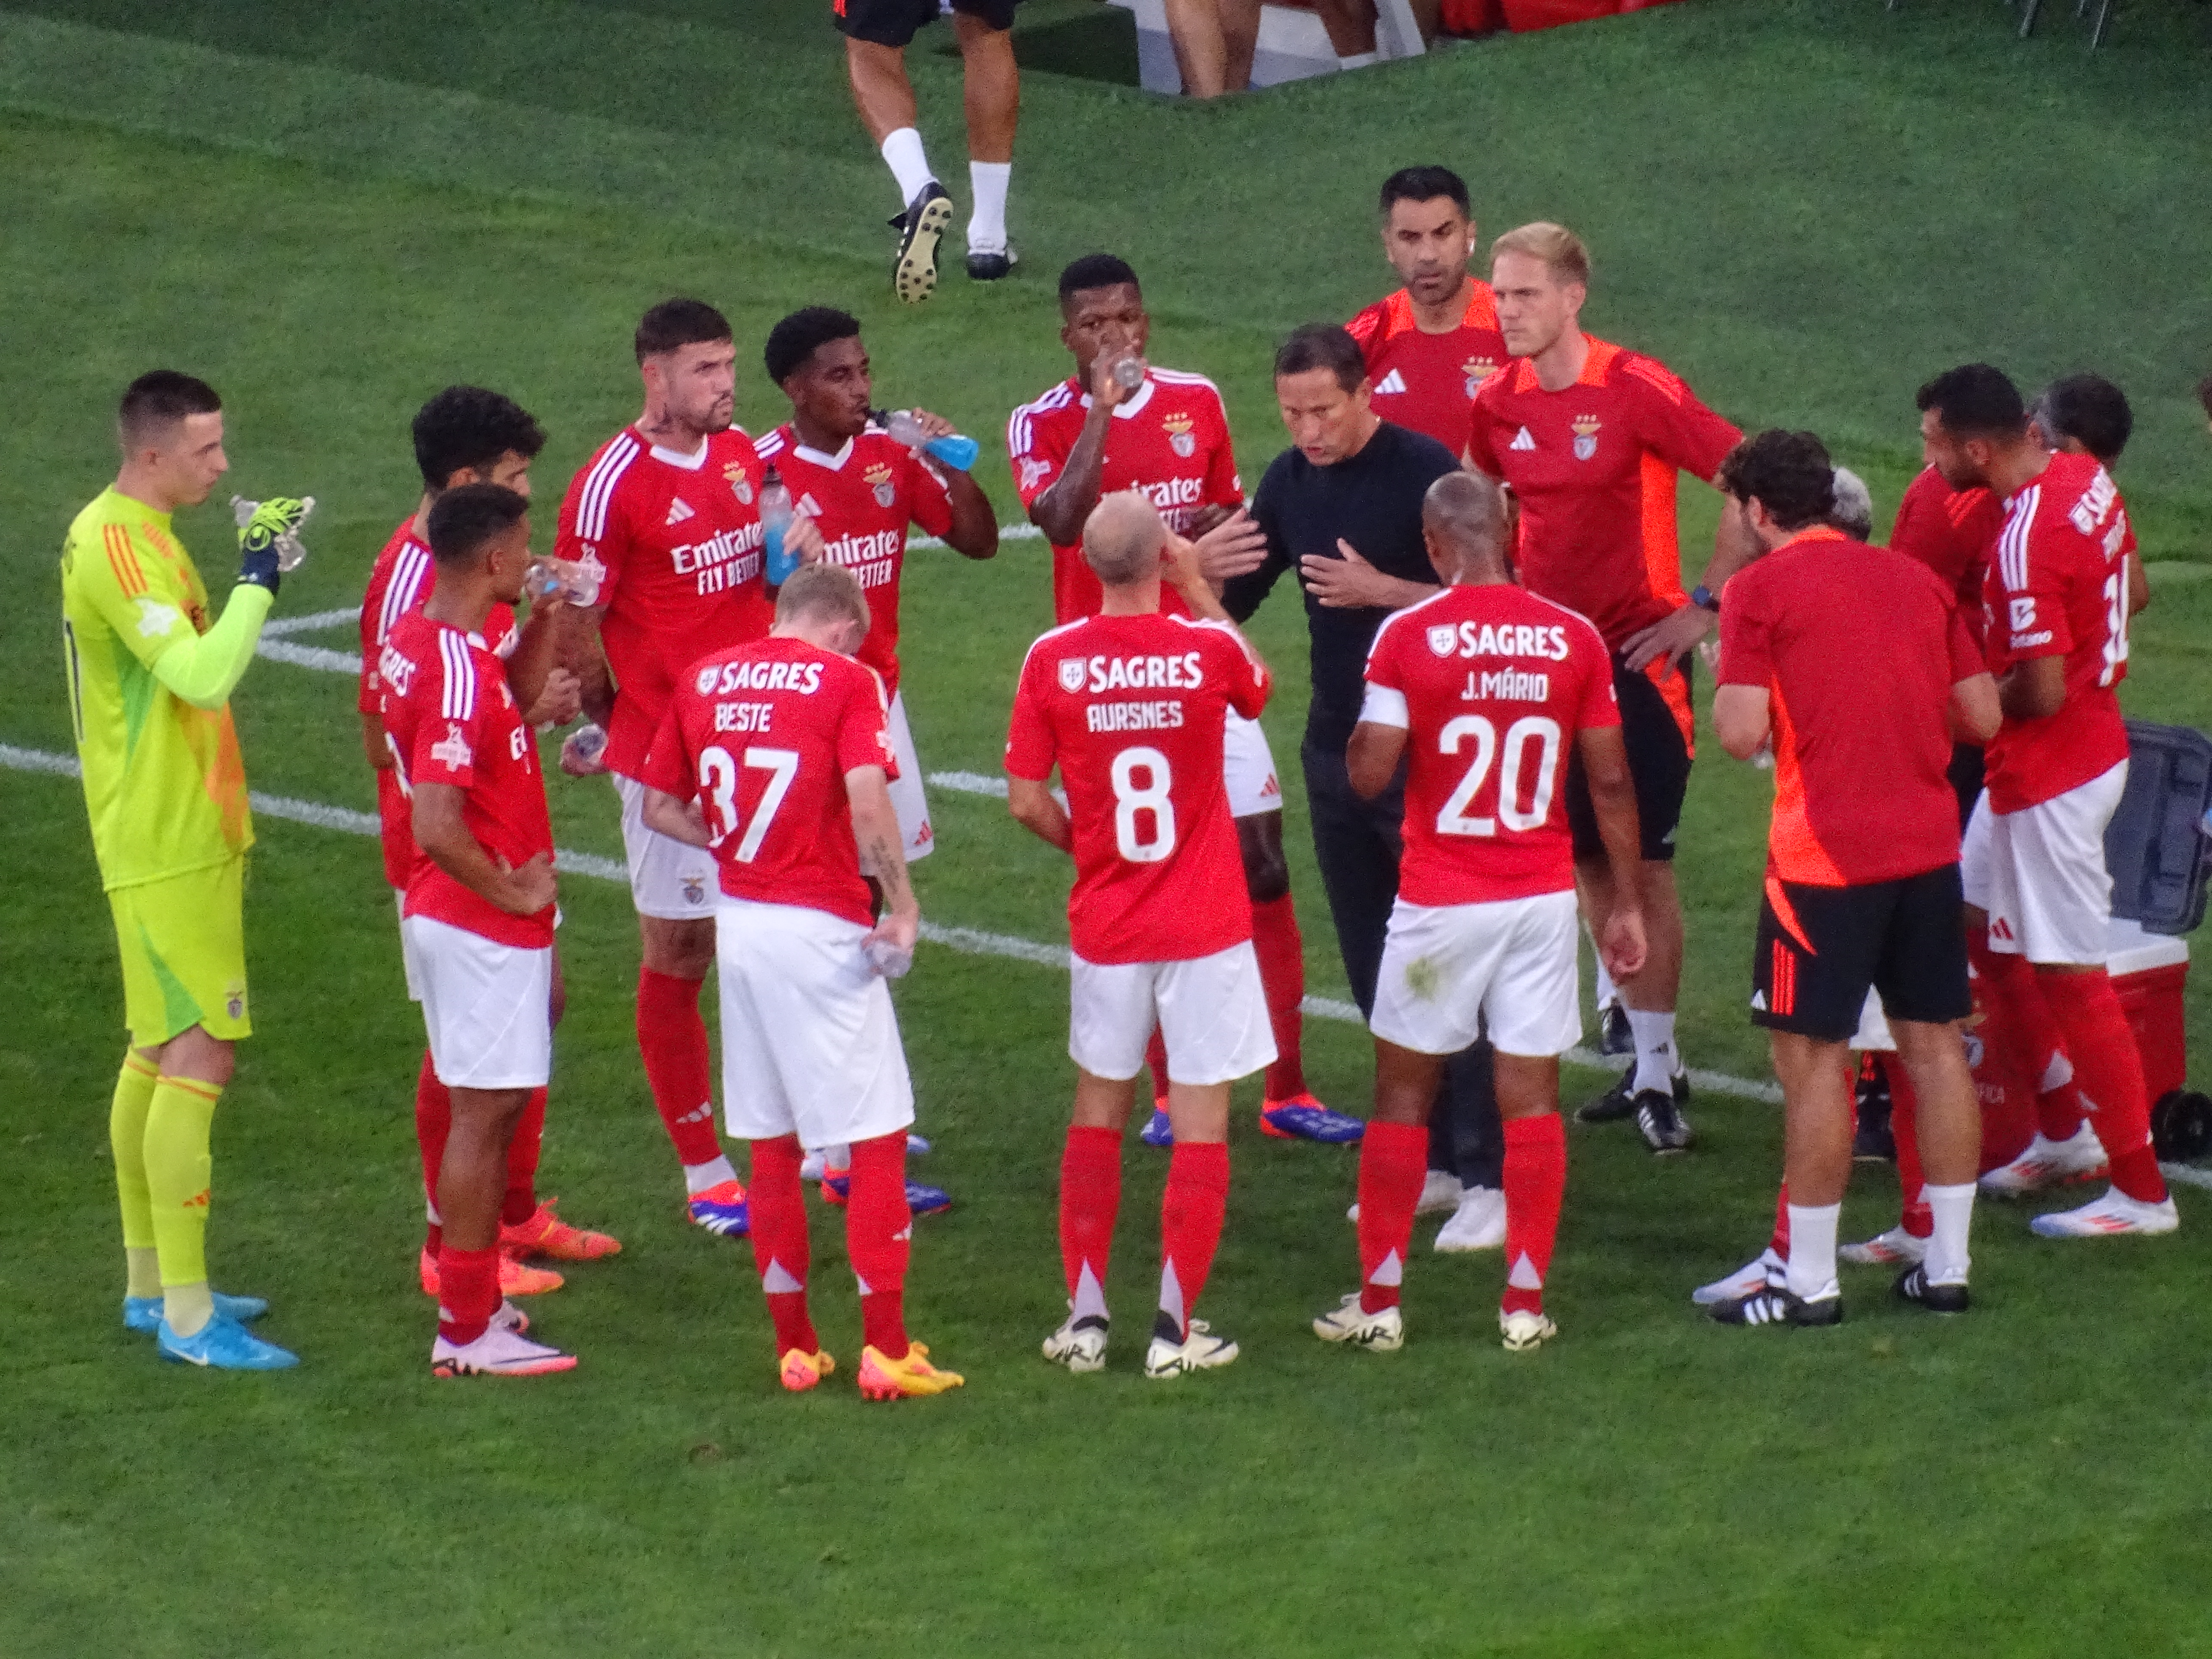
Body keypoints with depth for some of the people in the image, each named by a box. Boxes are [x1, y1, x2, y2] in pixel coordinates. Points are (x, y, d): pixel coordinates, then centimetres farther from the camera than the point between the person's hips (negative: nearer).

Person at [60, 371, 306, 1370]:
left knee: (159, 1053, 16)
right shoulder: (116, 547, -21)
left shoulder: (138, 535, 11)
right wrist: (258, 582, -22)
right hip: (168, 850, -11)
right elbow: (201, 675, -30)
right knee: (201, 1058, -10)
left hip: (180, 839, 11)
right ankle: (186, 1315, -7)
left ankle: (151, 1285, 26)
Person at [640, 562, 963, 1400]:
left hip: (739, 919, 5)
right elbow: (868, 800, -20)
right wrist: (903, 908, -12)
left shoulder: (704, 678, 8)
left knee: (771, 1144, 14)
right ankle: (884, 1348, 1)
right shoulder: (846, 679, -7)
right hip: (823, 930, -5)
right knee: (877, 1137, 3)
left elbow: (661, 806, 13)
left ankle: (794, 1345, 18)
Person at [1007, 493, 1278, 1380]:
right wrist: (1202, 592, 16)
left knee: (1098, 1113, 16)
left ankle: (1085, 1317, 15)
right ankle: (1176, 1326, 3)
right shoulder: (1208, 647, -12)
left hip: (1105, 929, 2)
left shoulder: (1052, 659, -8)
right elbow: (1258, 688, 13)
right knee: (1200, 1122, 4)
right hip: (1206, 929, -2)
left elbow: (1027, 803, -4)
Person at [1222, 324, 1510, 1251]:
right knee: (1373, 967, 10)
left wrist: (1381, 590, -23)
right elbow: (1234, 598, 15)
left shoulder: (1425, 473, -13)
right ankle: (1430, 1158, 20)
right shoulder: (1290, 480, 7)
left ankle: (1487, 1176, -3)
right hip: (1335, 750, 7)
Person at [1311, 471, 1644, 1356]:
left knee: (1403, 1091, 10)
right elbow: (1610, 783, 3)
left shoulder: (1408, 635, -10)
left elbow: (1369, 773, -11)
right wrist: (1625, 904, 11)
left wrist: (1361, 725, 11)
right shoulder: (1573, 638, -2)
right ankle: (1525, 1305, 8)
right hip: (1542, 900, 2)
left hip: (1440, 901, -2)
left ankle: (1379, 1301, 12)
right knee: (1532, 1097, 7)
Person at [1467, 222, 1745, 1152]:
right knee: (1589, 865, 8)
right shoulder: (1499, 405, 4)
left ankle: (1658, 1073, 3)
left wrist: (1704, 603, -14)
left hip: (1638, 656, -6)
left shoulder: (1635, 391, -13)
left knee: (1643, 864, -4)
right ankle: (1650, 1063, 18)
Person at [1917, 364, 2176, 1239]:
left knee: (2068, 972, 0)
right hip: (2096, 738, 10)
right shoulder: (2086, 481, 1)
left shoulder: (2026, 542, -27)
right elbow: (2122, 600, 13)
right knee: (1980, 922, 21)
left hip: (2050, 776, -10)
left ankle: (2141, 1191, 8)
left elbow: (2041, 692, -27)